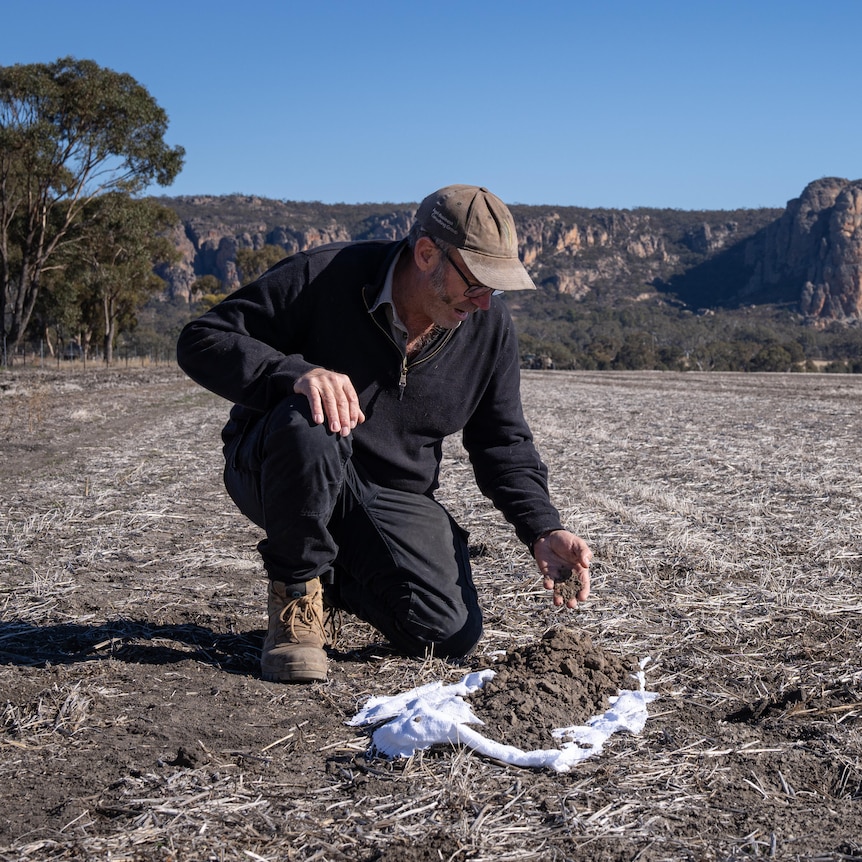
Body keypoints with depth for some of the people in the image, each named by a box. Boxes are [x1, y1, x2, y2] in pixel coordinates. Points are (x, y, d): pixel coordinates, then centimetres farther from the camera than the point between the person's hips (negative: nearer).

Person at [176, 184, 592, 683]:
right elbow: (201, 341, -19)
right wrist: (296, 372, -38)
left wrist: (543, 531, -12)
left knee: (452, 636, -15)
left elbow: (503, 442, 4)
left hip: (396, 497, 4)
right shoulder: (324, 278, -20)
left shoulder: (490, 325, -4)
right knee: (309, 423, -39)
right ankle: (296, 593, -14)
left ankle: (339, 576, 17)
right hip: (273, 470, -4)